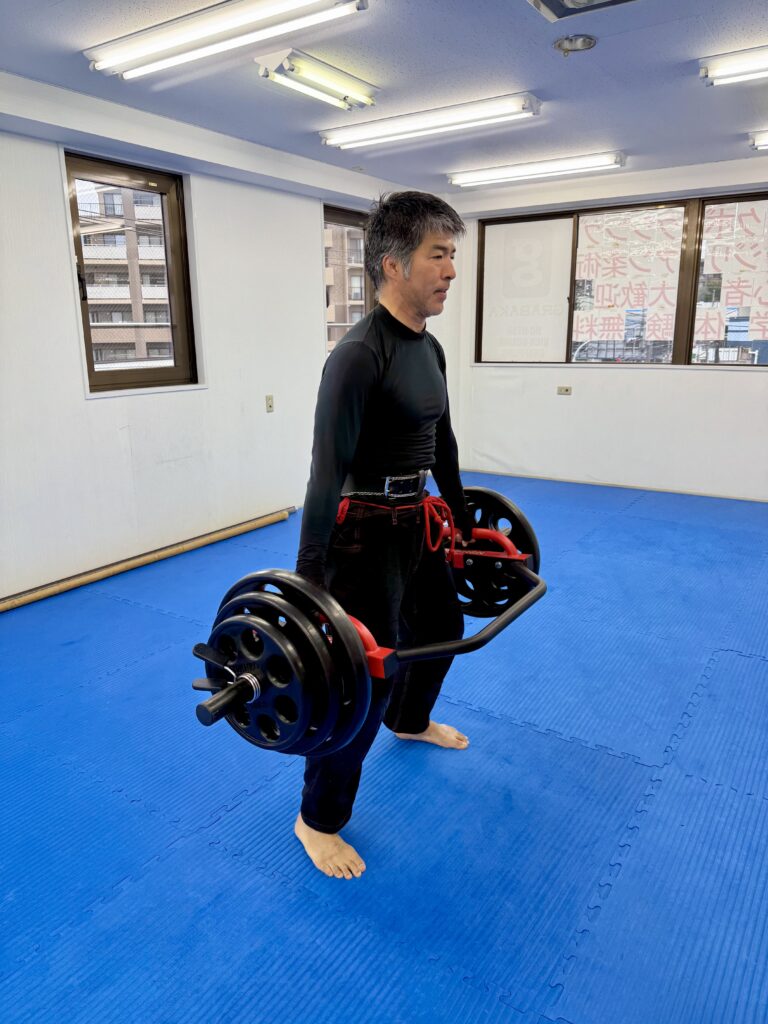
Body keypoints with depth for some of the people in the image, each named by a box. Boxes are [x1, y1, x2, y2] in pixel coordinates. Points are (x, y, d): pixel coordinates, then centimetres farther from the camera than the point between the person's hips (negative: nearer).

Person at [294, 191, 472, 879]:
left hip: (417, 522, 9)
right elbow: (327, 468, -26)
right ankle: (318, 820, 23)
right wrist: (309, 582, -28)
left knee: (441, 625, 27)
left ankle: (410, 721, 58)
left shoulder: (429, 349, 7)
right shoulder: (359, 354, -21)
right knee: (364, 679, -1)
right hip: (365, 531, -9)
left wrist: (464, 522, 23)